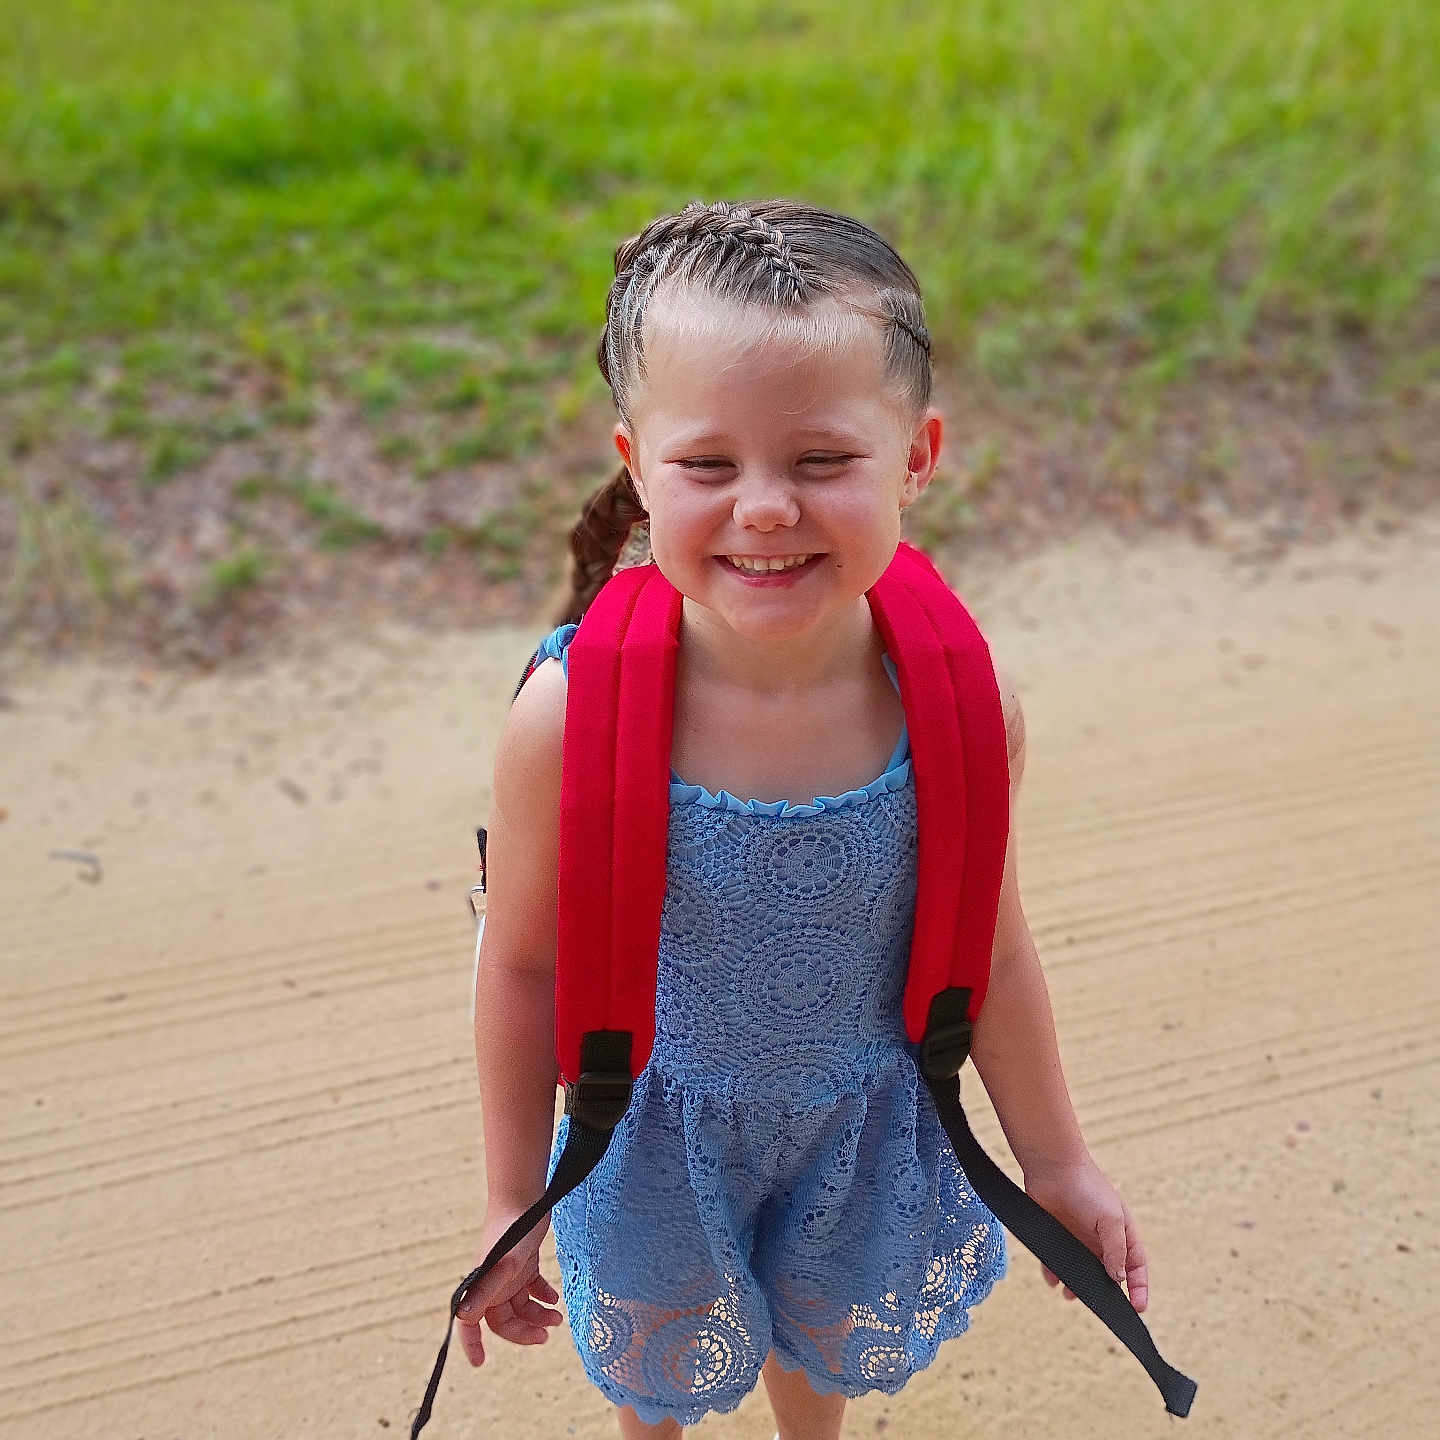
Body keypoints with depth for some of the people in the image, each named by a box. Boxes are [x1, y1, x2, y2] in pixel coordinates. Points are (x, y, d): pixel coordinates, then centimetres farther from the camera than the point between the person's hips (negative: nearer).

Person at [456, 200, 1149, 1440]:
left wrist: (1058, 1163, 4)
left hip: (863, 1128, 2)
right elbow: (526, 966, -15)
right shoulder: (572, 719, -31)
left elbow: (991, 954, -9)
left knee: (825, 1336, 31)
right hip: (660, 1139, -1)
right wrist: (515, 1201, -3)